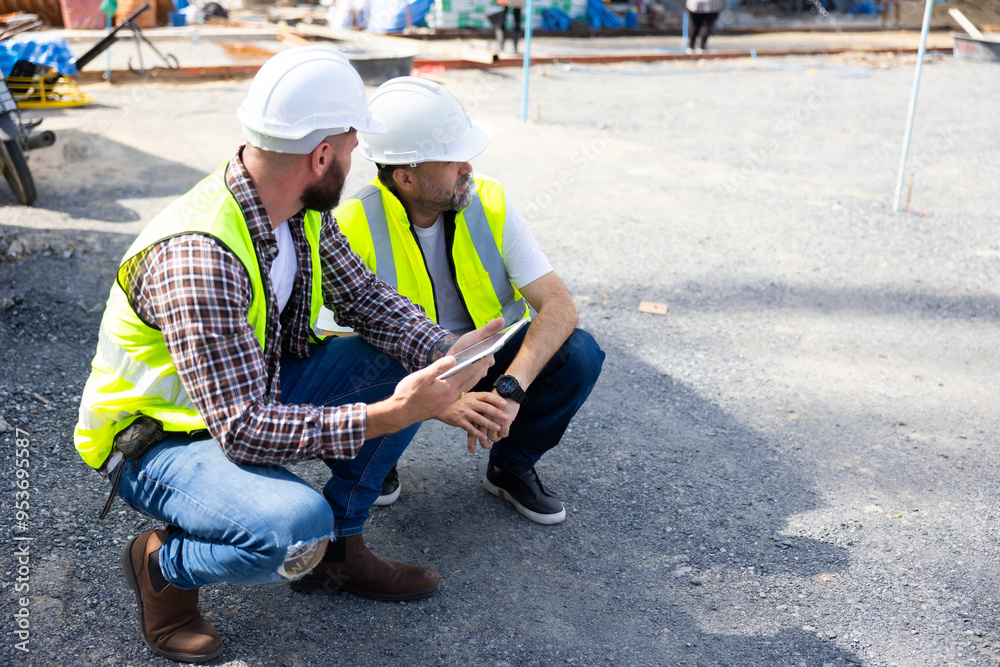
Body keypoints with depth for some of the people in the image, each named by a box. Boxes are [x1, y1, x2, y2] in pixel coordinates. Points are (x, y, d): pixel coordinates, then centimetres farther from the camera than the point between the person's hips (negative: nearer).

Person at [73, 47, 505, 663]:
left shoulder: (304, 211, -8)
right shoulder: (197, 260, -34)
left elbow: (362, 295, 2)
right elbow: (242, 430, -35)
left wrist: (446, 352, -16)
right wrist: (386, 416, -38)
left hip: (262, 393, 8)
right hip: (163, 435, -8)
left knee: (409, 355, -5)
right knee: (297, 526, -35)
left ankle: (336, 548, 6)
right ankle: (162, 564, -1)